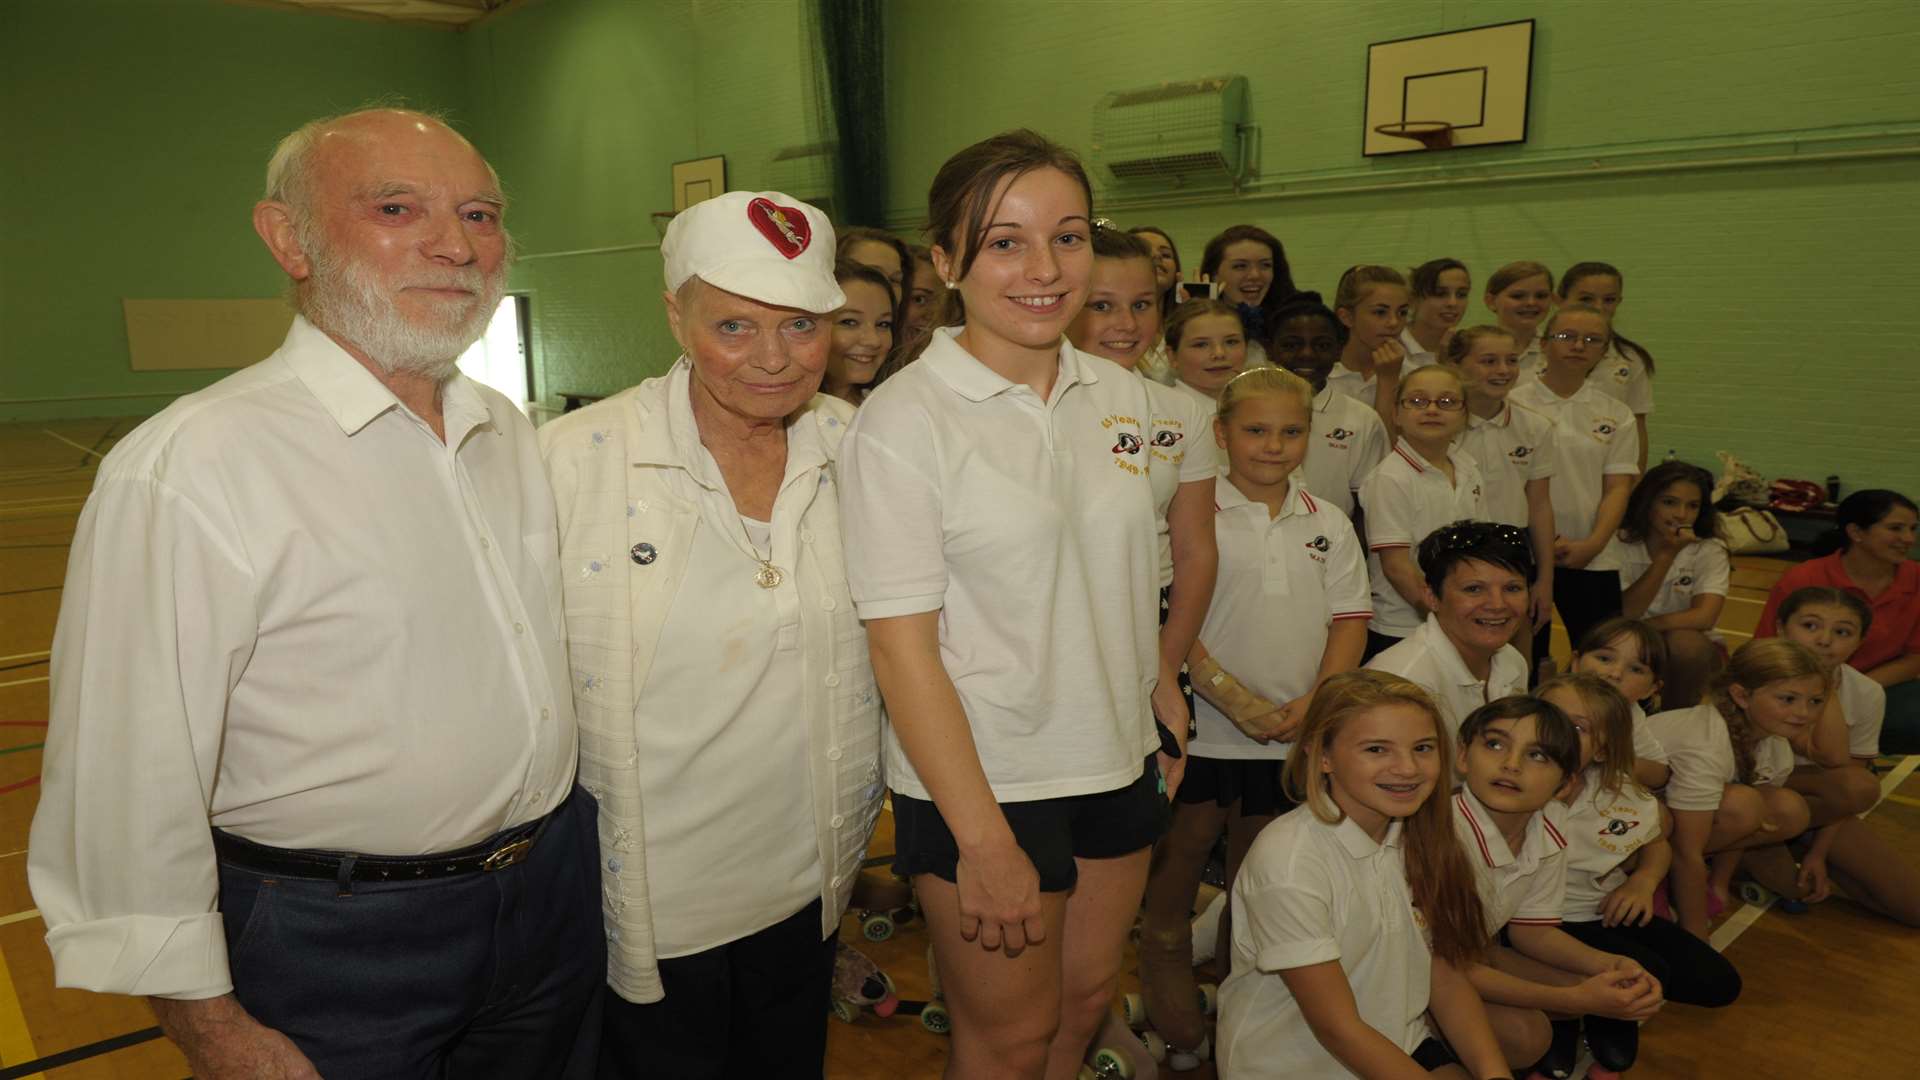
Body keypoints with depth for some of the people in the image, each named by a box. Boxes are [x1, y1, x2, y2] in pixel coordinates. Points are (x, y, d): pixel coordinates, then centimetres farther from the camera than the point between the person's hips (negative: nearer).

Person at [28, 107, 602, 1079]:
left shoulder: (510, 434, 3)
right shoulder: (186, 470, -20)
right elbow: (128, 779, -19)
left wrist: (557, 839, 15)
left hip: (556, 893, 7)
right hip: (337, 941, -6)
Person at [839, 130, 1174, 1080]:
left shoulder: (1122, 397, 2)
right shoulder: (903, 421, -16)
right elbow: (901, 646, -17)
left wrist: (1169, 712, 11)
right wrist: (984, 841, -18)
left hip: (1117, 767, 6)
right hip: (982, 784, -5)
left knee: (1086, 998, 20)